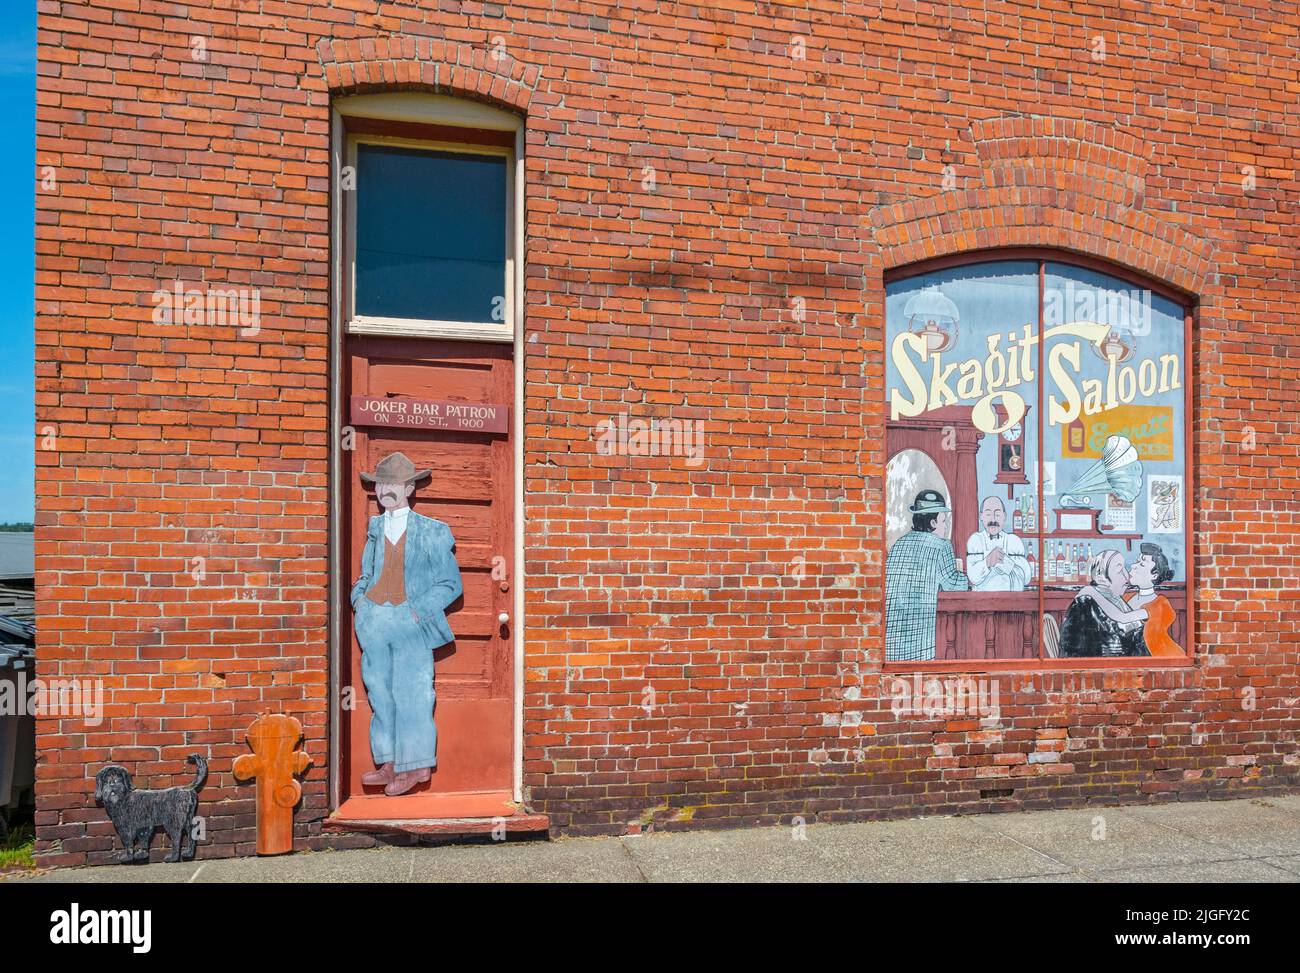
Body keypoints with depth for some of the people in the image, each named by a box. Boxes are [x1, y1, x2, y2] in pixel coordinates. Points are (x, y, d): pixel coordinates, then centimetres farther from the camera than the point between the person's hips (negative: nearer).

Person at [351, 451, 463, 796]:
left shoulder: (431, 531, 0)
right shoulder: (374, 527, 14)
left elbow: (450, 584, 0)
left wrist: (418, 610, -11)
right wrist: (358, 598, 5)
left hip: (411, 621, -4)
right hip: (374, 619, 5)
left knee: (411, 692, -2)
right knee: (380, 692, 9)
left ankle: (415, 764, 12)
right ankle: (390, 764, 20)